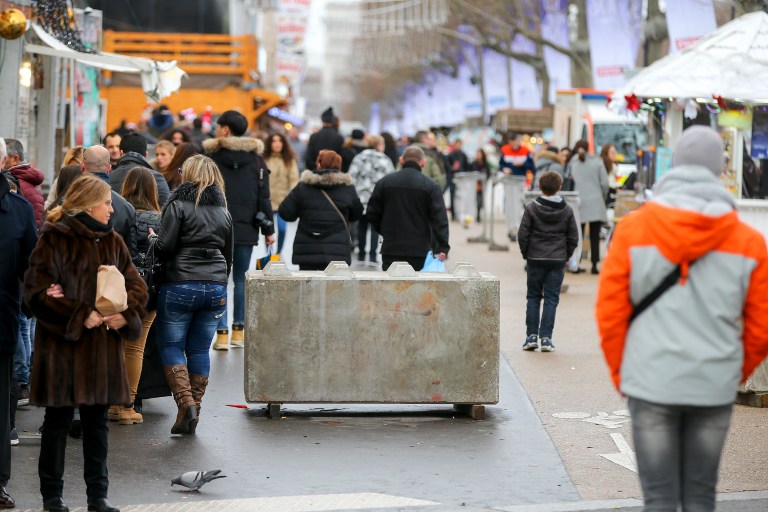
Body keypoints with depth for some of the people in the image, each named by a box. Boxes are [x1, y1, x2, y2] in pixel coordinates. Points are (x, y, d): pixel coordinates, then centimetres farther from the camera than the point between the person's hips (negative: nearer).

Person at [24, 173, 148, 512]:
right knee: (58, 421, 4)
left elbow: (137, 285, 13)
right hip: (62, 346, -5)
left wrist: (126, 314, -7)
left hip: (103, 346, 5)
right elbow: (36, 292, -13)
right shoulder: (55, 240, -8)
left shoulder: (112, 241, 11)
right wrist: (80, 316, -18)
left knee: (97, 421, 10)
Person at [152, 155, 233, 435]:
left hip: (180, 285, -5)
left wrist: (153, 237, 9)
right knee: (200, 349, 9)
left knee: (170, 345, 5)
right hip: (215, 289, 5)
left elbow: (166, 246, -12)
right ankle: (194, 409, 9)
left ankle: (185, 403, -11)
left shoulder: (178, 205, -5)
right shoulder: (223, 212, 13)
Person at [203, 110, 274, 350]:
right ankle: (239, 330, 14)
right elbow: (263, 197, 4)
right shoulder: (256, 159, 4)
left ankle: (222, 333, -4)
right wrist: (268, 229, 9)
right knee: (241, 279, 11)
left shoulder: (210, 157, -3)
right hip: (246, 230, 2)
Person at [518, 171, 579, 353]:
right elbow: (573, 237, 2)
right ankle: (546, 338, -1)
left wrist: (526, 254, 8)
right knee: (551, 299, 3)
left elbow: (523, 235, -5)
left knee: (533, 297, 10)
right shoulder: (567, 210, -1)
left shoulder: (531, 208, -6)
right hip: (558, 260, 1)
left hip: (535, 259, -1)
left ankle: (531, 335, 6)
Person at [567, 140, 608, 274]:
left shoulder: (572, 163, 5)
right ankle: (594, 265, 0)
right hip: (596, 203, 0)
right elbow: (604, 183, 0)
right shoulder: (597, 162, 3)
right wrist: (603, 198, 14)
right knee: (595, 236, 3)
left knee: (578, 235, 6)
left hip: (579, 203, 0)